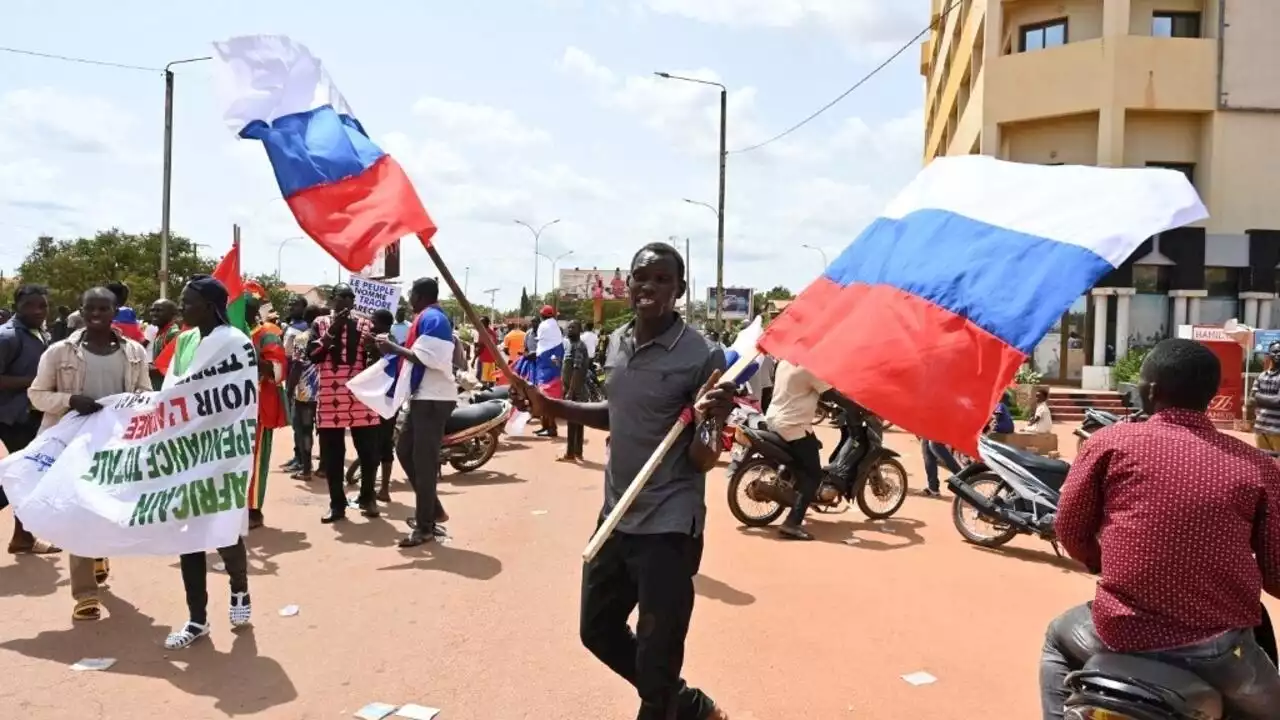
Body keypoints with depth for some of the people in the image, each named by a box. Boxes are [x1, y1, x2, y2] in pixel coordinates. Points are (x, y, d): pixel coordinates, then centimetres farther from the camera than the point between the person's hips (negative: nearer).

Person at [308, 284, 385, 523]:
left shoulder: (364, 325, 10)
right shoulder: (321, 323, 8)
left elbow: (374, 359, 8)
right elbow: (312, 354, -6)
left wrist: (373, 351, -13)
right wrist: (332, 330, -12)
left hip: (360, 395, 1)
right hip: (329, 396, 0)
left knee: (369, 450, 2)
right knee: (331, 454, 4)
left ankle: (367, 497, 21)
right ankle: (337, 504, 15)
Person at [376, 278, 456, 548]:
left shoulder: (431, 318, -14)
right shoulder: (428, 318, 18)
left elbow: (426, 358, -24)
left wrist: (394, 348, -15)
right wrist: (395, 348, 8)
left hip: (433, 399, -11)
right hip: (423, 397, 11)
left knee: (424, 462, -6)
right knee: (405, 452, 16)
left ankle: (425, 527, 1)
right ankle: (431, 508, 24)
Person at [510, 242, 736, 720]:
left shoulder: (701, 356, -16)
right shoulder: (617, 343, 4)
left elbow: (703, 462, -15)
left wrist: (708, 421, -36)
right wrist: (551, 407, 10)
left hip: (668, 527, -7)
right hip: (615, 517, 8)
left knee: (655, 660, 2)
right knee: (598, 631, 21)